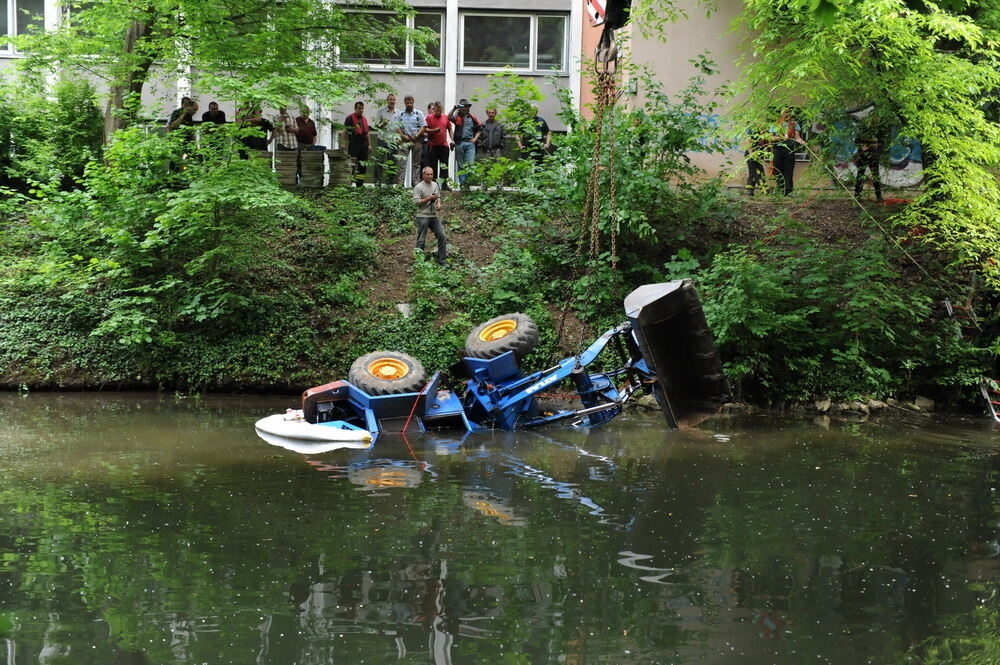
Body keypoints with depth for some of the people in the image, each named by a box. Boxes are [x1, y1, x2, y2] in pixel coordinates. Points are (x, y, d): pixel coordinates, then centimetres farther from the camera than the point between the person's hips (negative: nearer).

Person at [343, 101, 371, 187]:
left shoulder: (364, 119, 19)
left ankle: (360, 183, 13)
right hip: (354, 145, -7)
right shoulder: (350, 118, -2)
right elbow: (345, 132, -5)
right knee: (352, 164, -9)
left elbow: (367, 133, 22)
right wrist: (346, 144, -10)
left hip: (364, 145, 7)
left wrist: (369, 145, 16)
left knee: (363, 165, 7)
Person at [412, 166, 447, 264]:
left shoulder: (435, 185, 11)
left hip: (434, 216, 6)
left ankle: (441, 258, 14)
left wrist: (438, 204, -1)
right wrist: (429, 198, -19)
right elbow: (416, 201, -16)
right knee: (421, 240, -2)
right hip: (423, 217, -6)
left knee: (442, 237, 4)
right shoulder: (418, 187, -10)